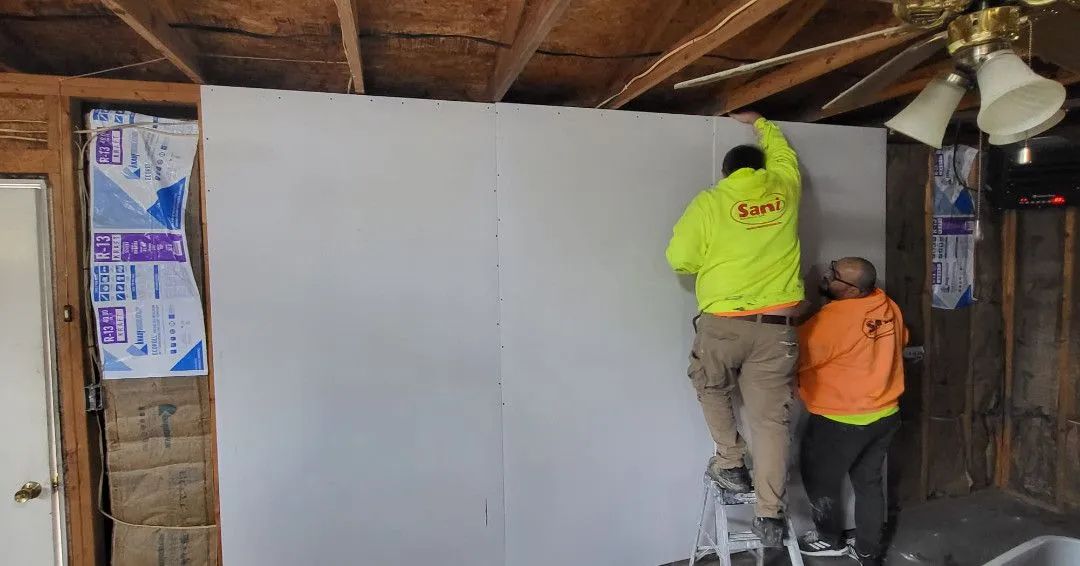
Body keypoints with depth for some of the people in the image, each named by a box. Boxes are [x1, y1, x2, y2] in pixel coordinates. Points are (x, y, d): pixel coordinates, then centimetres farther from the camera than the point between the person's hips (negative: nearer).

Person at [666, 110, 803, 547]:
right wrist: (758, 122, 47)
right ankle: (770, 515, 11)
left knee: (711, 390, 26)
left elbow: (680, 258, -3)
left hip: (722, 324, -2)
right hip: (776, 327, 3)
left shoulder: (709, 202, -1)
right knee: (770, 419, 7)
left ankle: (731, 464, 24)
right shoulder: (783, 189, 10)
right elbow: (782, 153, 32)